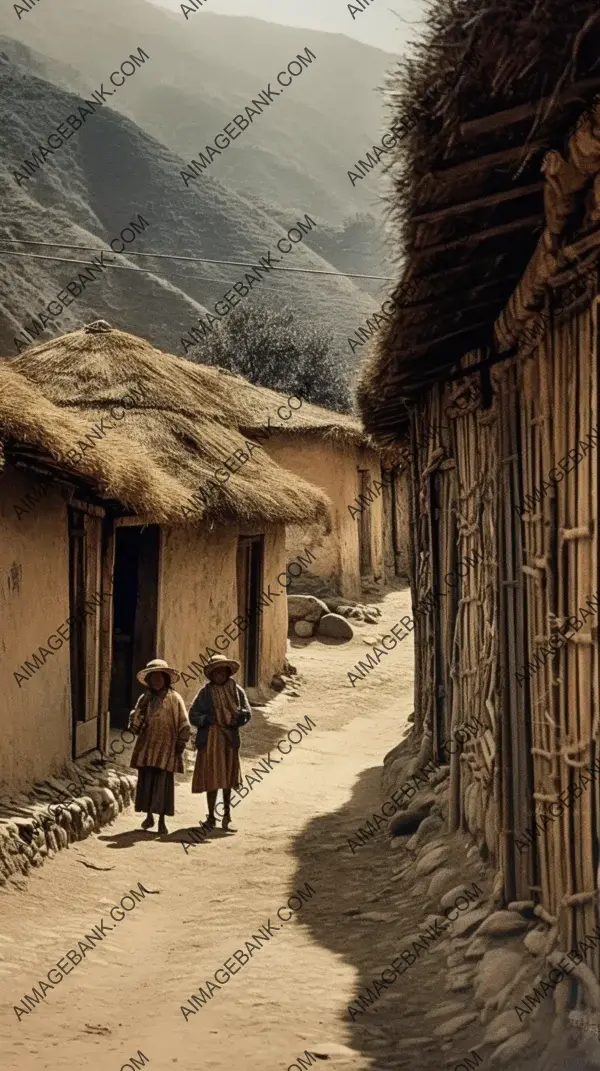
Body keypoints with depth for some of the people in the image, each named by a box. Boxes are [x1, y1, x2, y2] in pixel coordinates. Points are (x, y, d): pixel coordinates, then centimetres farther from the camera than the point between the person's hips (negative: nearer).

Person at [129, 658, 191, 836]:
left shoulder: (174, 698, 0)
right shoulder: (144, 698, 11)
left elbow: (184, 724, -1)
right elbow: (133, 722, 9)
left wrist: (180, 744, -5)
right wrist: (139, 711, -10)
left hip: (166, 747, -3)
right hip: (146, 746, 3)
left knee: (163, 781, -5)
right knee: (146, 781, 4)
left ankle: (161, 821, 0)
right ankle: (149, 816, 17)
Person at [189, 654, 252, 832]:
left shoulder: (236, 690, 5)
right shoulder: (205, 692, 2)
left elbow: (247, 713, 2)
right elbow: (193, 715, 0)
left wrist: (235, 718, -15)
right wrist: (208, 719, -14)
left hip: (229, 739, 1)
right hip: (210, 740, -1)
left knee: (227, 781, 7)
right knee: (211, 780, 0)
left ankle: (226, 817, 17)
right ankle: (211, 816, 12)